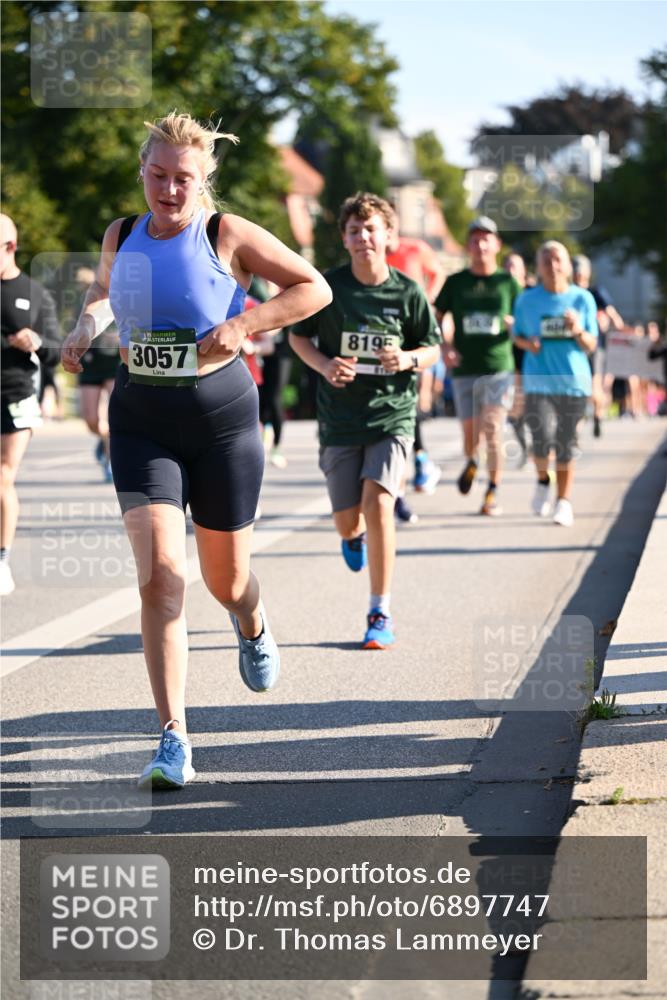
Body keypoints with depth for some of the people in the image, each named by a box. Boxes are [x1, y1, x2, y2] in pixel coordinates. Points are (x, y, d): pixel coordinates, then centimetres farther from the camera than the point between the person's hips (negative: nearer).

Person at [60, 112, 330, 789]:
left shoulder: (228, 236, -7)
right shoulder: (121, 237, 4)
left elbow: (315, 288, -5)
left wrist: (243, 325, -16)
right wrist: (86, 326, 5)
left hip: (220, 415, -2)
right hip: (141, 421, 2)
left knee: (226, 578, 11)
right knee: (160, 574, -15)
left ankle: (251, 626, 52)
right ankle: (173, 740, -12)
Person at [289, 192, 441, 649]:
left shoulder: (408, 292, -3)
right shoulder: (329, 286, -3)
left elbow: (432, 348, 8)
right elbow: (298, 336, 8)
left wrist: (408, 359, -14)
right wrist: (324, 366, -11)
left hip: (392, 413, -1)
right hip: (340, 418, 1)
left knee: (378, 500, -20)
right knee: (347, 521, 4)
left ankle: (381, 615, -10)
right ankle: (356, 535, 47)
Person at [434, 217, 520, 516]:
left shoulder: (508, 283, 5)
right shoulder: (456, 282, 6)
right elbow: (435, 319, 13)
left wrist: (514, 325, -11)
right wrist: (446, 348, -3)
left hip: (499, 368, -2)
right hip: (464, 370, 2)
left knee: (492, 430, -12)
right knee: (470, 432, 5)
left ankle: (493, 492, -4)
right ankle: (471, 463, 40)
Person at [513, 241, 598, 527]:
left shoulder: (583, 299, 2)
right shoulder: (527, 301, 3)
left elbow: (591, 346, 4)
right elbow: (517, 336, 14)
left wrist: (578, 331, -17)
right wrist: (528, 343, -8)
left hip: (573, 382, 1)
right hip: (538, 383, -1)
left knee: (566, 447, 3)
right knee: (542, 441, -15)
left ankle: (564, 502, 17)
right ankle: (542, 480, 15)